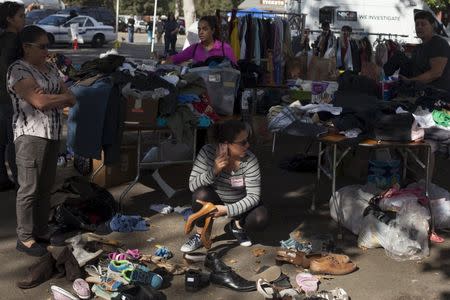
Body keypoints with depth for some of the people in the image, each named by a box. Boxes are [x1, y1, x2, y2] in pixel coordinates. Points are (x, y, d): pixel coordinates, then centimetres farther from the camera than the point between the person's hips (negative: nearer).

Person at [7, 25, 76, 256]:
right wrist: (63, 96, -7)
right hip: (31, 136, -8)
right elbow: (40, 102, -23)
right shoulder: (18, 70, -11)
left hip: (53, 135, 8)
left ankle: (41, 231, 26)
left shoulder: (50, 68, 14)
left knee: (46, 186, 14)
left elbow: (71, 100, 8)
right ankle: (25, 238, 9)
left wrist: (52, 98, -12)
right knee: (30, 188, -1)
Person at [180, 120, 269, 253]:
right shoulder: (207, 152, -24)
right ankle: (200, 235, -7)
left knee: (260, 219, -28)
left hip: (239, 204, 0)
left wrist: (228, 210, -38)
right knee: (201, 194, -33)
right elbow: (192, 185, -24)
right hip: (215, 201, 0)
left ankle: (237, 225, 9)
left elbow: (253, 196, -25)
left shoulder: (250, 160, -25)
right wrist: (214, 171, -41)